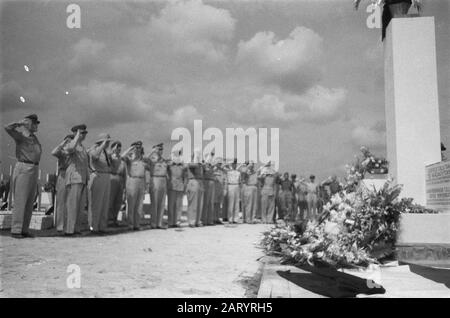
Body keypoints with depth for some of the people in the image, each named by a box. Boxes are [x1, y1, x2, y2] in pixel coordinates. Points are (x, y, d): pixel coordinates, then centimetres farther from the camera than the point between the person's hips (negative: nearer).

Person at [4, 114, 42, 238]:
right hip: (23, 169, -7)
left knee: (30, 201, 6)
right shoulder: (20, 136, -6)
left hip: (34, 169, 8)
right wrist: (21, 123, -15)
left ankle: (24, 229, 10)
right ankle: (15, 230, -4)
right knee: (20, 200, -8)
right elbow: (7, 128, -25)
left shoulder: (34, 138, 17)